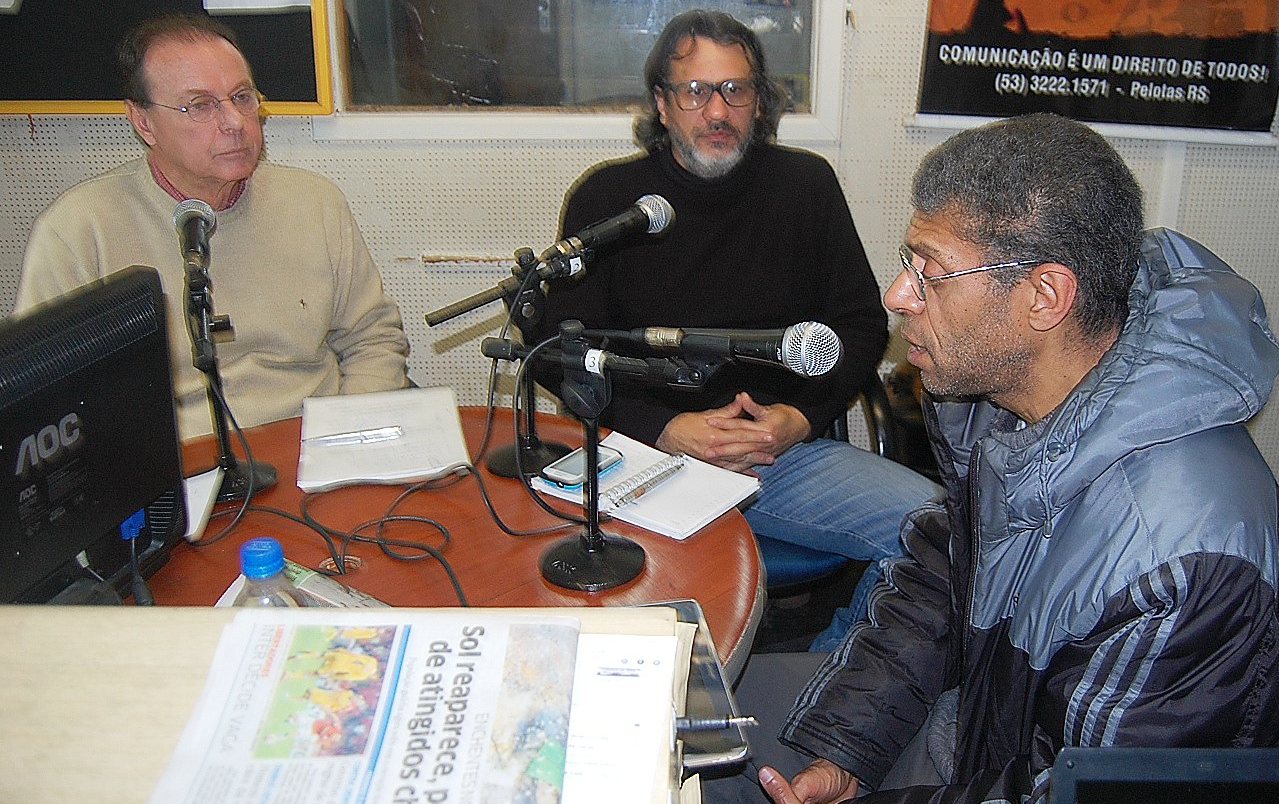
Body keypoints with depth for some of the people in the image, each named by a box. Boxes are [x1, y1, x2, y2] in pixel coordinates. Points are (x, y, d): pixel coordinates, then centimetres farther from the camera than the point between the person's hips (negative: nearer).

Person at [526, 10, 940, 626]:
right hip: (648, 453, -2)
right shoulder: (607, 197, 4)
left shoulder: (806, 184, 9)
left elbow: (862, 324, 11)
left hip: (787, 451, 2)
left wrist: (801, 417, -8)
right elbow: (555, 344, 0)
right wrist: (665, 429, -13)